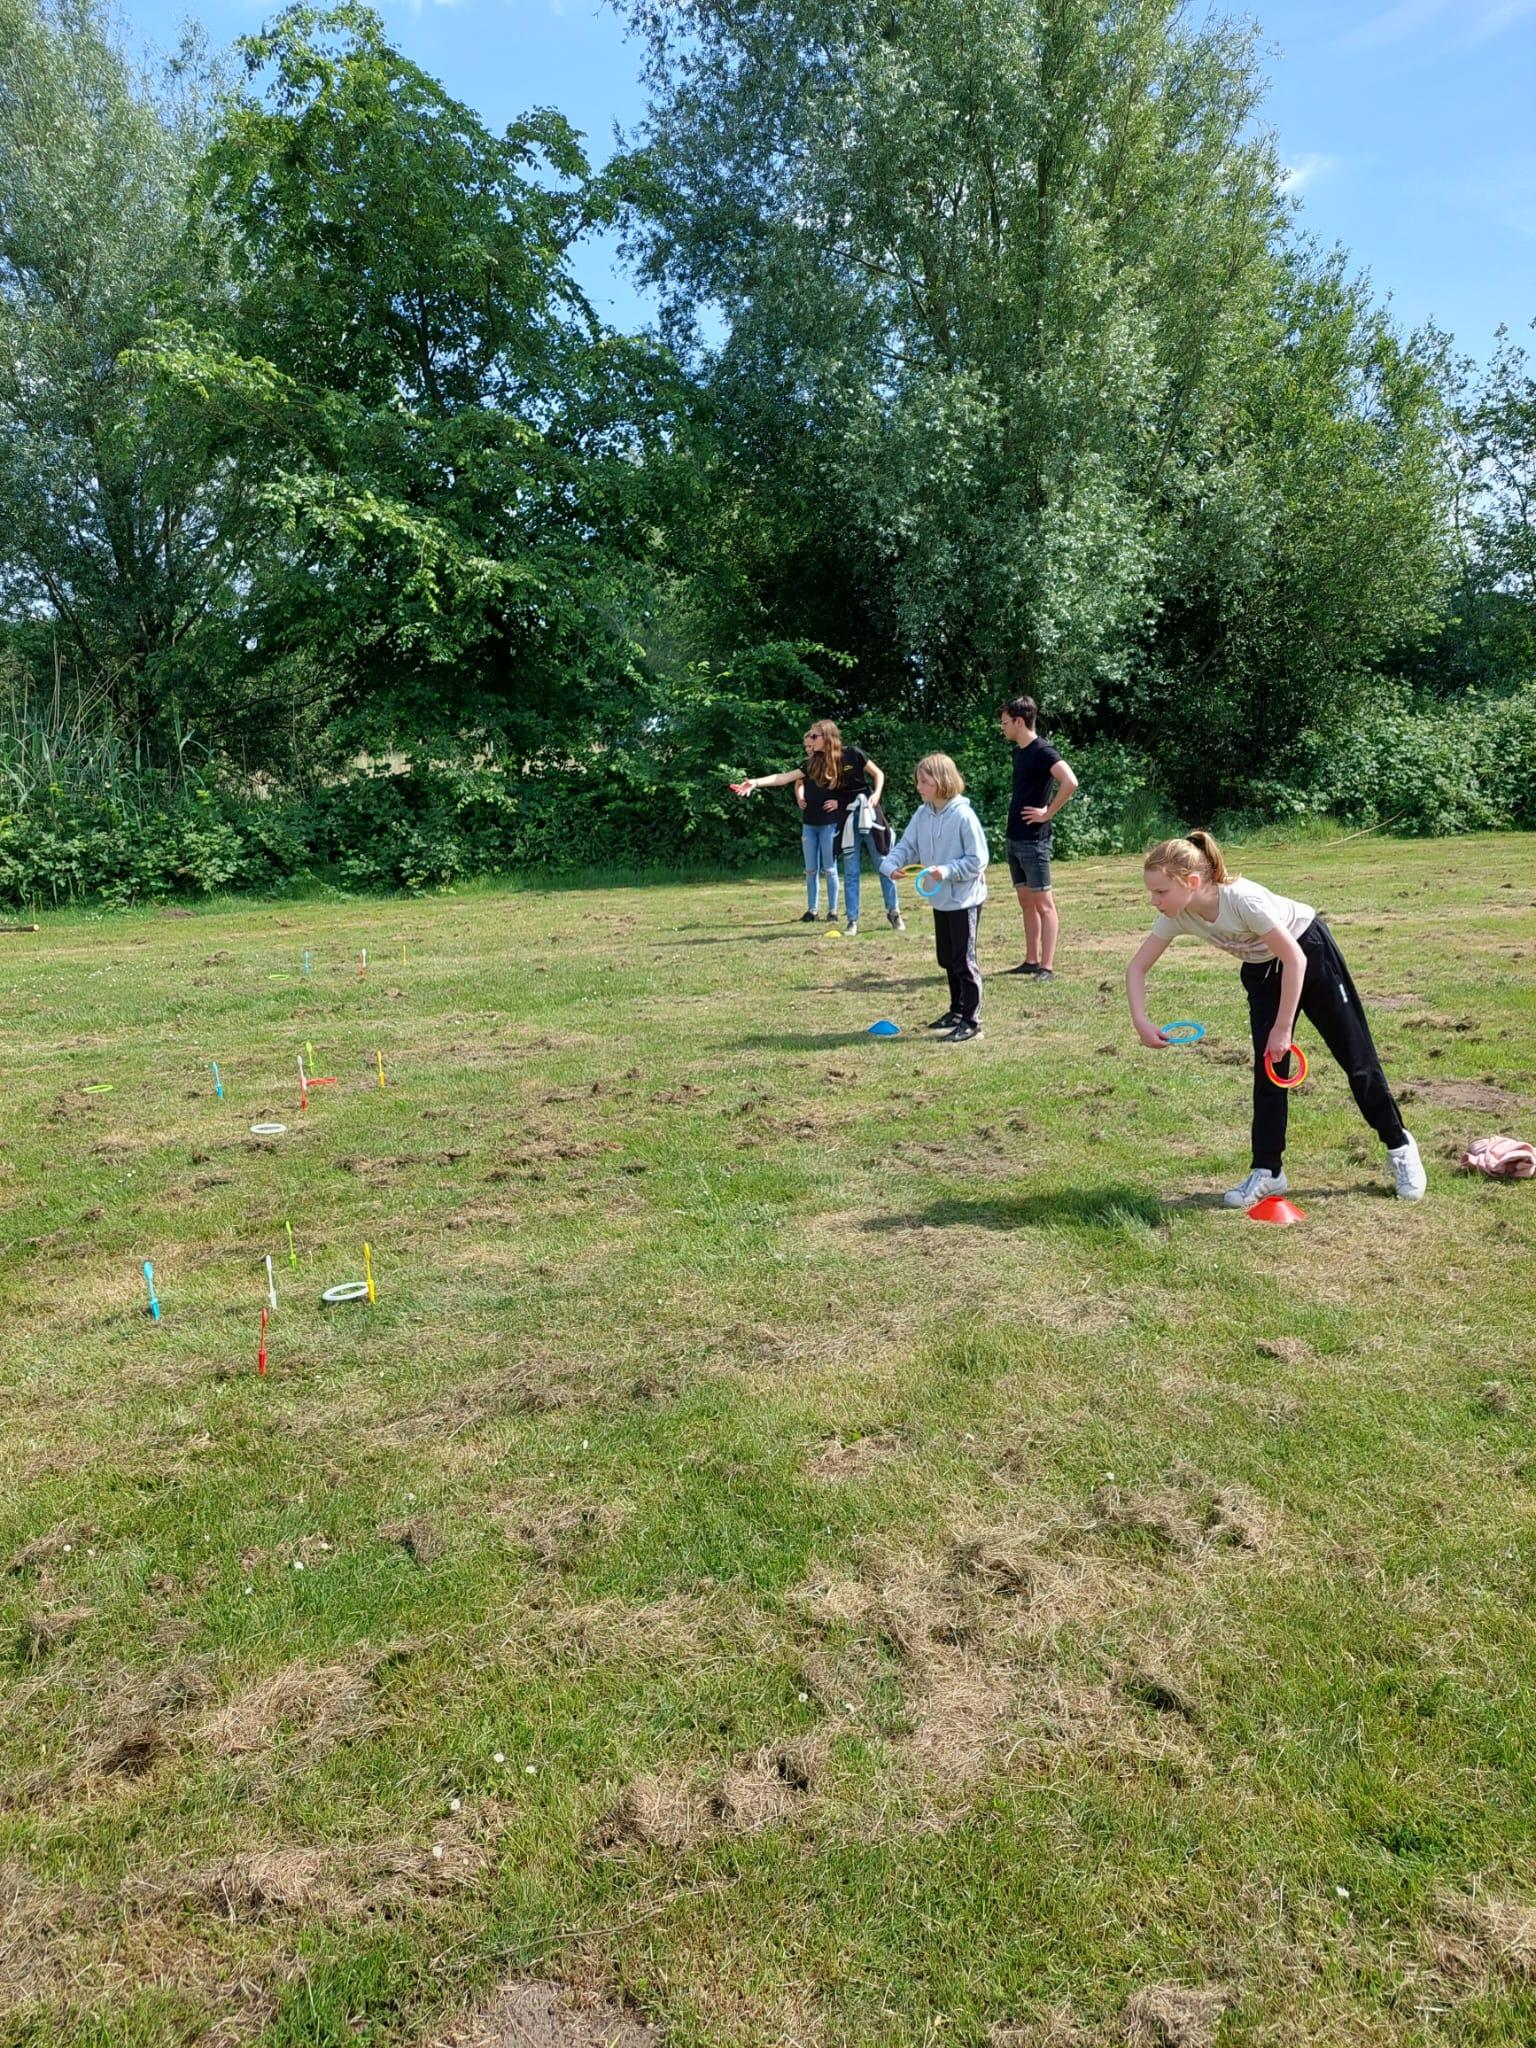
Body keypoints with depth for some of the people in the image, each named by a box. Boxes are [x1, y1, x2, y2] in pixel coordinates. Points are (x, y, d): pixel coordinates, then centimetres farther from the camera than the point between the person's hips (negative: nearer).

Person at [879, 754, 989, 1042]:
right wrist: (890, 864, -17)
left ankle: (971, 1021, 4)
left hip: (964, 899, -8)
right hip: (939, 900, 8)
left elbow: (977, 860, -17)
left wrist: (947, 870, -27)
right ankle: (957, 1010, 33)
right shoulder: (922, 815, 2)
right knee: (947, 959, 18)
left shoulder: (963, 816, -19)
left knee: (964, 961, -3)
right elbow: (906, 846, 3)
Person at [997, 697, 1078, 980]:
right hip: (1014, 838, 9)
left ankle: (1047, 967, -4)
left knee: (1043, 903, -5)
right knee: (1026, 902, 13)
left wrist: (1047, 813, -19)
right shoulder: (1018, 751, 13)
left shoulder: (1042, 751, -14)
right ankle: (1031, 961, 20)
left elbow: (1070, 782, -28)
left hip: (1034, 840, -9)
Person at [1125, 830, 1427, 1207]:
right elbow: (1137, 967, -11)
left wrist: (1283, 1028, -27)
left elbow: (1295, 959, -32)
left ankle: (1398, 1146, 21)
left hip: (1309, 950, -5)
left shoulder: (1242, 899, -39)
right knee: (1268, 1069, 0)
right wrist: (1141, 1022, -25)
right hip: (1262, 968, 5)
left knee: (1355, 1055, 4)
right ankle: (1267, 1171, 6)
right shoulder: (1176, 916, -21)